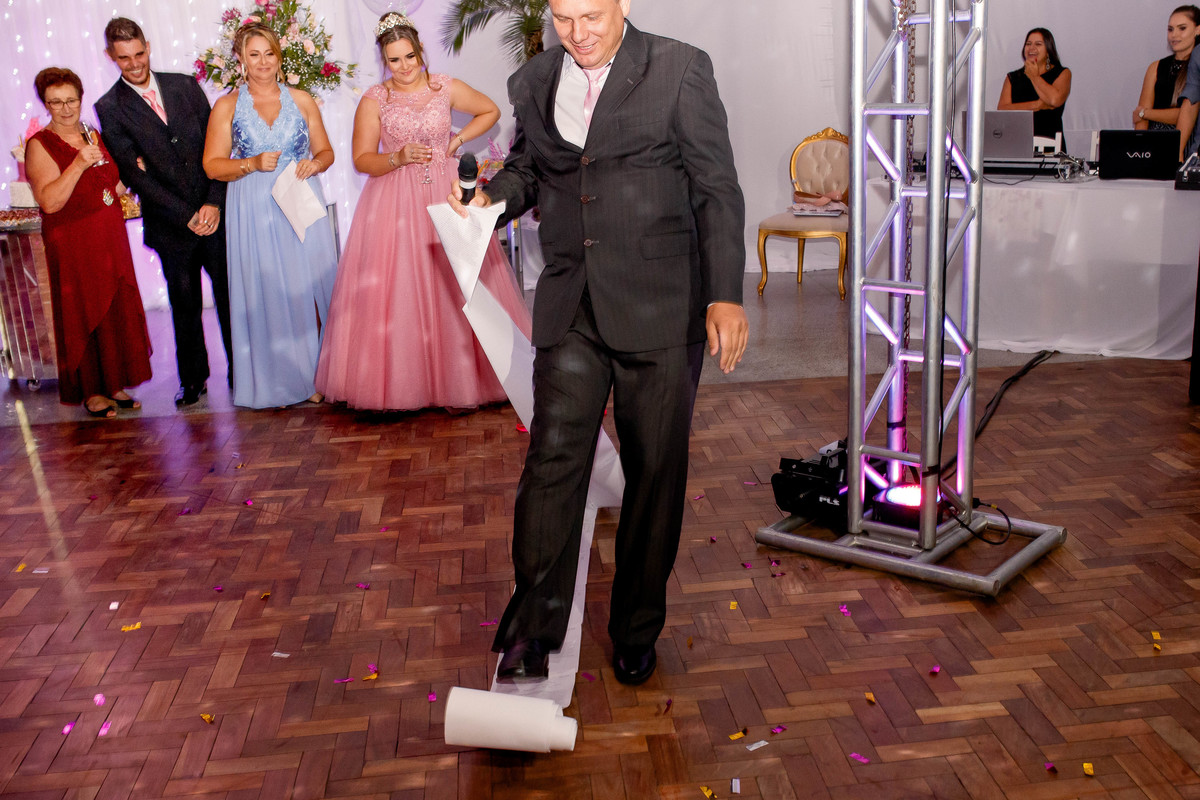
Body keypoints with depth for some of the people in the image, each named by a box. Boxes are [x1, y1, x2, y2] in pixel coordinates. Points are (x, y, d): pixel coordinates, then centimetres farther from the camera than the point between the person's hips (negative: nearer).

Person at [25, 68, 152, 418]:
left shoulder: (94, 137, 11)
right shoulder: (40, 145, -9)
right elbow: (49, 201, -21)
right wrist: (78, 165, -28)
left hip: (111, 240, 6)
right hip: (73, 246, -6)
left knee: (118, 312, 8)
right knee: (83, 315, 2)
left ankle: (114, 384, 21)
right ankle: (91, 392, 14)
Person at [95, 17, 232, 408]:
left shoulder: (185, 85, 6)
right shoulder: (110, 108, -1)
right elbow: (134, 175, -8)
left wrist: (214, 203, -9)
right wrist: (187, 216, -15)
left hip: (214, 212, 2)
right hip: (170, 224, -1)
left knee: (230, 295, 6)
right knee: (185, 305, 8)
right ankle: (193, 379, 23)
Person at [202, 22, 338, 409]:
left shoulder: (301, 100, 10)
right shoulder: (226, 106, 6)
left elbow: (326, 151, 14)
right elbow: (212, 165, 2)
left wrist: (315, 163, -8)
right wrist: (252, 164, -13)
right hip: (255, 213, -1)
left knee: (313, 285, -2)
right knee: (266, 293, -1)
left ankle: (319, 374, 8)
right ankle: (279, 378, 8)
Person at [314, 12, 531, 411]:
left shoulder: (446, 87, 3)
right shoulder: (373, 100, 0)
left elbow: (490, 110, 17)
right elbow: (362, 159, 0)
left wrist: (458, 140, 4)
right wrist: (398, 159, -18)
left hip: (447, 196, 1)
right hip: (394, 203, -1)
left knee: (457, 282, -1)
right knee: (397, 287, -4)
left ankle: (459, 375, 9)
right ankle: (402, 381, 4)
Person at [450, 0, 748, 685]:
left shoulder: (680, 70, -3)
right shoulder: (534, 83, 9)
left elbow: (717, 189, -4)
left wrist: (726, 295, -12)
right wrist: (488, 199, -1)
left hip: (659, 307, -3)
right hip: (571, 306, 3)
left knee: (656, 469, 5)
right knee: (553, 458, -6)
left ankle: (638, 630, 22)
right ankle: (533, 627, 3)